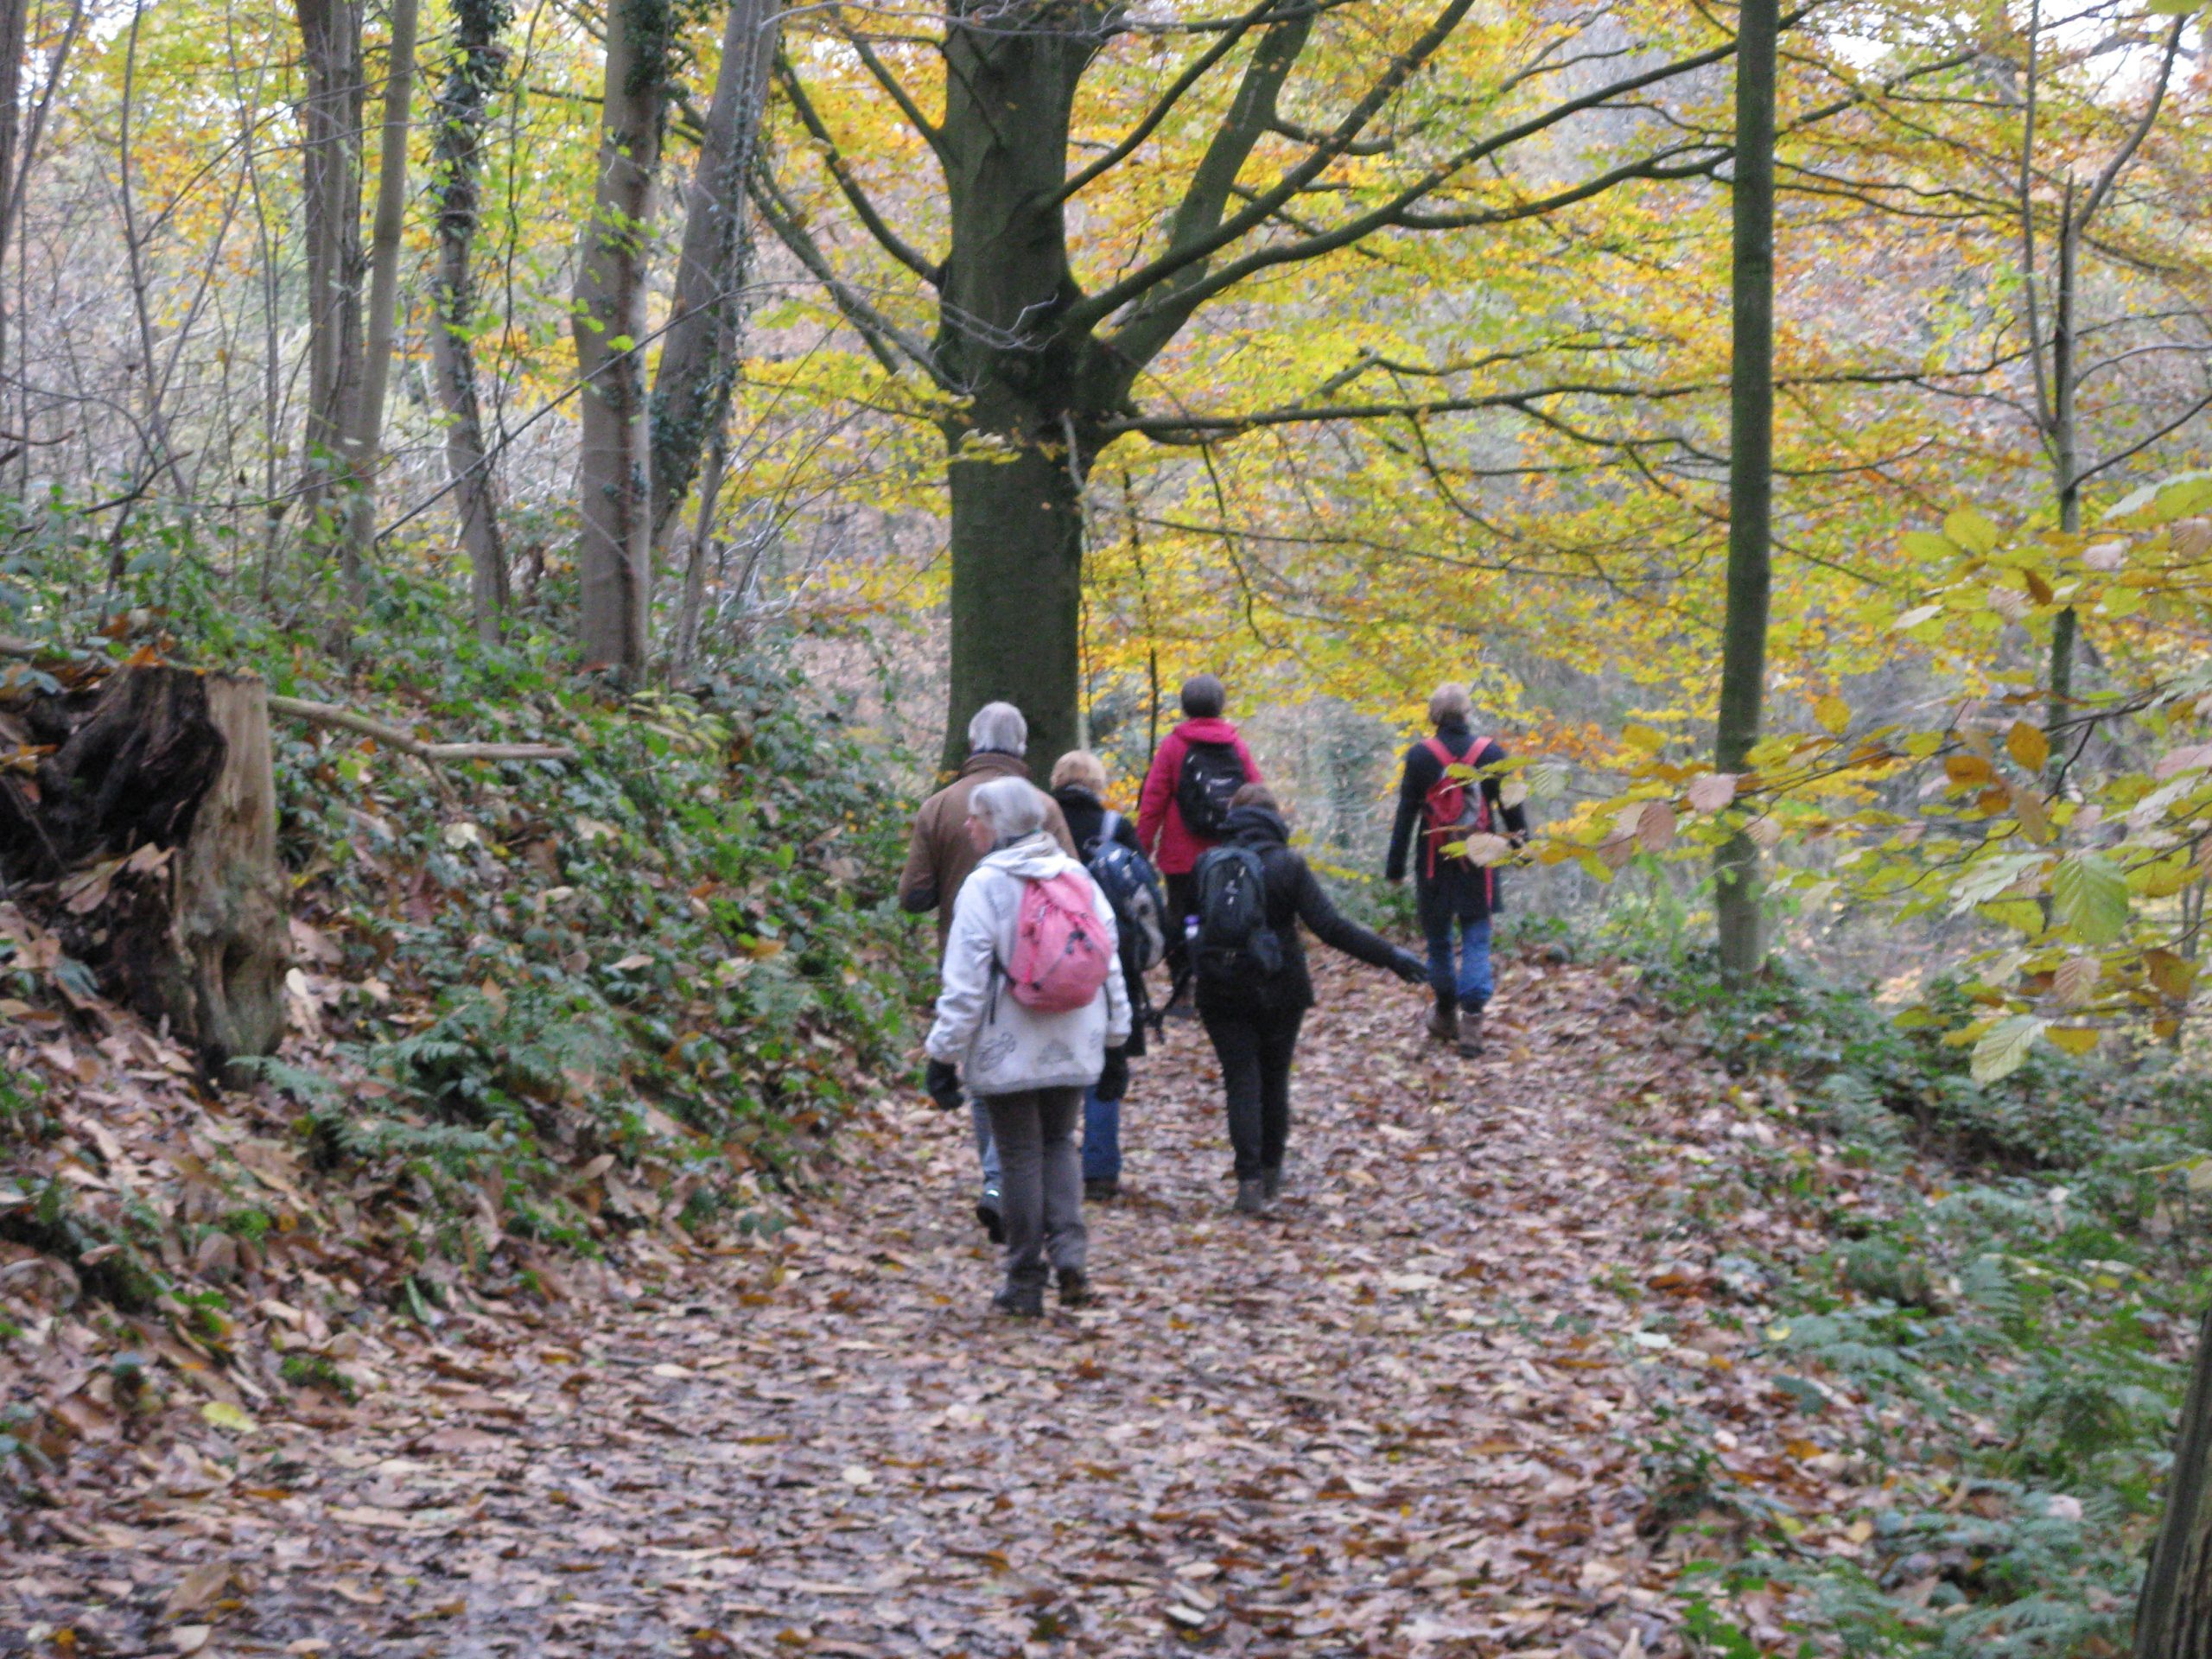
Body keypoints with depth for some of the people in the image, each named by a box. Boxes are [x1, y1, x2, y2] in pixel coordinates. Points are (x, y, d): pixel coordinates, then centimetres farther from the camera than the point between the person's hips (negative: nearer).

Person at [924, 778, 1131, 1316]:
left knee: (1020, 1156, 3)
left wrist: (944, 1054, -8)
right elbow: (1109, 965, 9)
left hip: (1008, 1051, -5)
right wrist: (1115, 1043, 17)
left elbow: (964, 984, -13)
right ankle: (1070, 1255, 1)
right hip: (1073, 1047, 5)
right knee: (1059, 1142, 19)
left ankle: (1025, 1283, 8)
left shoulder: (984, 887, -11)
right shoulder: (1080, 879, 5)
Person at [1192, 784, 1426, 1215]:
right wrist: (1390, 956, -10)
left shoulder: (1208, 865, -1)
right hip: (1277, 993, -1)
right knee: (1274, 1081, 15)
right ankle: (1270, 1175, 27)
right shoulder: (1287, 865, -8)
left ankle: (1250, 1182, -11)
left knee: (1241, 1082, 2)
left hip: (1220, 995, 1)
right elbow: (1330, 926, -14)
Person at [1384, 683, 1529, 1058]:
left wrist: (1396, 866, 1)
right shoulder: (1490, 752, -1)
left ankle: (1445, 1015, 26)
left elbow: (1405, 815, -3)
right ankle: (1471, 1020, -11)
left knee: (1438, 939, 15)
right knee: (1476, 941, 1)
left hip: (1435, 863, 0)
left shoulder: (1420, 755, -5)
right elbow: (1511, 807, 6)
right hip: (1480, 862, 1)